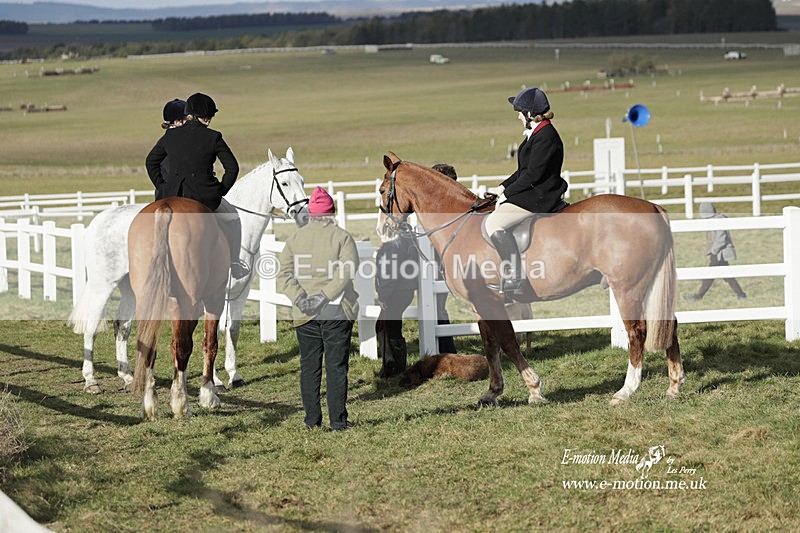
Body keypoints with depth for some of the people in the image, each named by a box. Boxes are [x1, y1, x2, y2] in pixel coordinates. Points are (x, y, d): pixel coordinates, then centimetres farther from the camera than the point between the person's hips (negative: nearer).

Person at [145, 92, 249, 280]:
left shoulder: (170, 135, 5)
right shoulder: (213, 138, -5)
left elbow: (151, 161, 14)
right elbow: (232, 167, -2)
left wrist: (161, 185, 19)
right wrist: (221, 191, 9)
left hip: (173, 196, 2)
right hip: (205, 198, -2)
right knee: (232, 218, 26)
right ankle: (234, 263, 31)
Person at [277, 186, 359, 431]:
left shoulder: (295, 238, 6)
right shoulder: (342, 237, -4)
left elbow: (284, 273, -3)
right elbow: (346, 272, -17)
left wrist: (299, 298, -11)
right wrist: (324, 296, -19)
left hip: (304, 315, 3)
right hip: (337, 312, -3)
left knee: (309, 367, 10)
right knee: (336, 366, 2)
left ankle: (312, 420, 12)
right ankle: (337, 420, 0)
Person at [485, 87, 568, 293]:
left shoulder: (545, 137, -19)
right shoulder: (536, 134, 14)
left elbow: (533, 174, -21)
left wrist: (507, 193, -13)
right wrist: (502, 187, 10)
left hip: (539, 197, -11)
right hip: (532, 193, 11)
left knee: (494, 222, -20)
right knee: (491, 220, 14)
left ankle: (516, 276, -21)